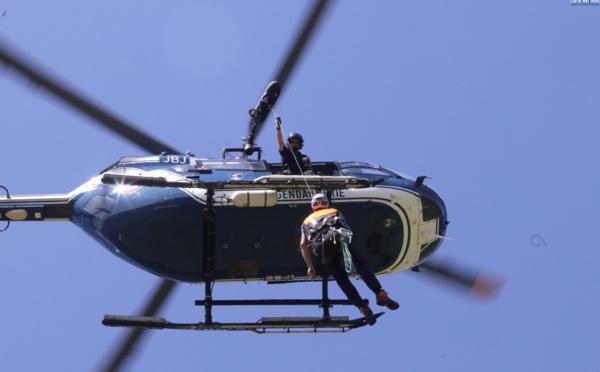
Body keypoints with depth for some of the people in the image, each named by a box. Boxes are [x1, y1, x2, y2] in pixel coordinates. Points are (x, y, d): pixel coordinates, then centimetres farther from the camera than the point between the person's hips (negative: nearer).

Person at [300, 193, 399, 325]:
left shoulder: (307, 221, 36)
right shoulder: (335, 212, 36)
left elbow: (303, 245, 24)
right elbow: (347, 229, 27)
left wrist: (310, 267, 25)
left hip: (320, 246, 1)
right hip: (338, 238, -1)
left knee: (342, 279, 4)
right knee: (361, 266, -2)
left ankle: (362, 308, -7)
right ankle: (380, 294, -22)